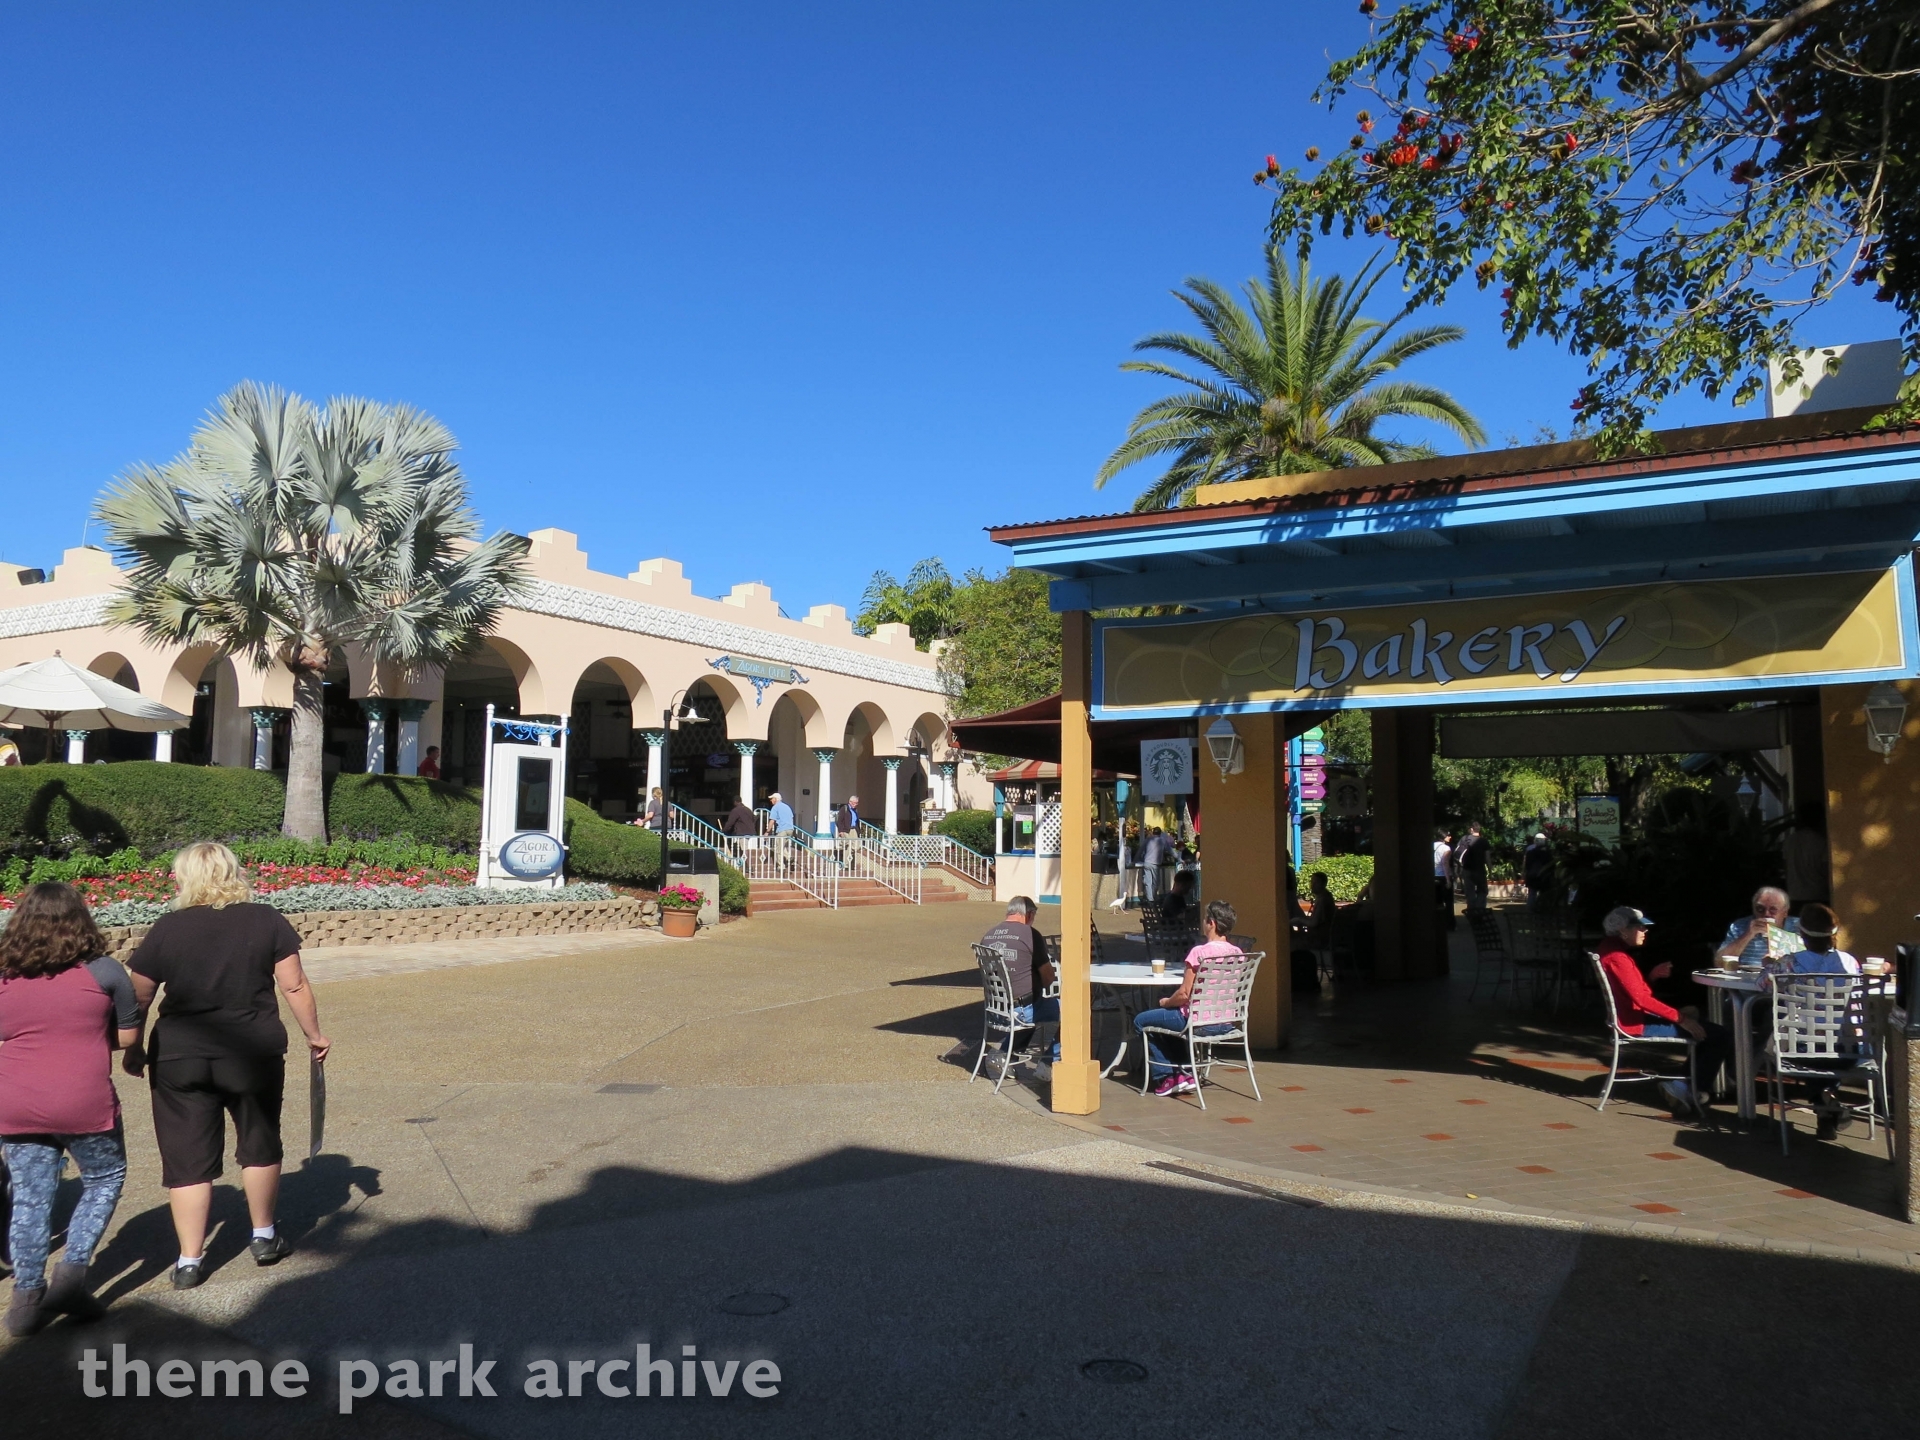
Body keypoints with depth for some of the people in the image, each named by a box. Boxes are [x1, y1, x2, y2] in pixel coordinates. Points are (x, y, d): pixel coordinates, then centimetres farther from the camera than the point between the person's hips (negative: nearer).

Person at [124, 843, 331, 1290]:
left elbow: (137, 1000, 2)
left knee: (187, 1159, 10)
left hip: (179, 1058, 0)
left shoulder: (167, 929, -3)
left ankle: (190, 1261, 13)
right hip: (254, 1053, 0)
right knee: (259, 1144, 18)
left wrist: (133, 1051, 17)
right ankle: (264, 1237, 29)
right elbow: (294, 987, -4)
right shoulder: (267, 921, -4)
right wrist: (314, 1035, 8)